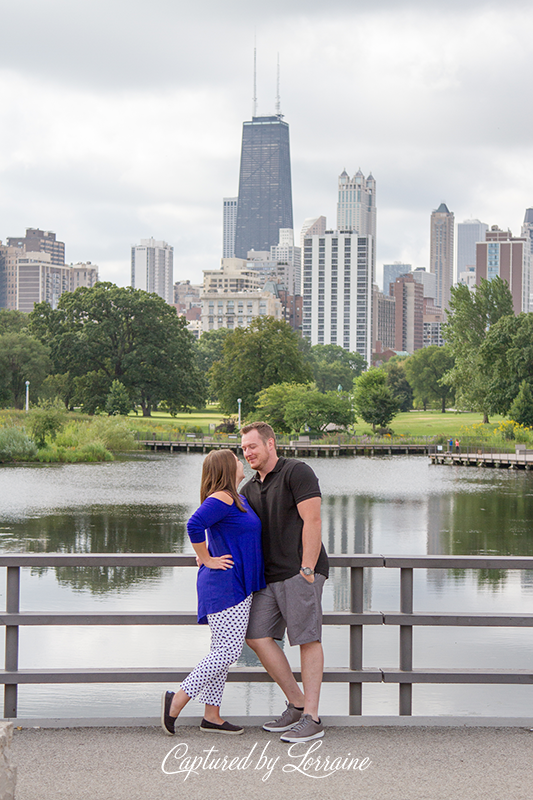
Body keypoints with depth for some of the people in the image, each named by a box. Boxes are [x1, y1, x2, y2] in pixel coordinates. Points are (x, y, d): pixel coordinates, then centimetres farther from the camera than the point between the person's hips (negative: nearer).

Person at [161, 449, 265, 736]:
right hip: (224, 586, -10)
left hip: (236, 587, 10)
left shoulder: (239, 499, 15)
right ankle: (178, 699, -5)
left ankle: (211, 716, 14)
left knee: (223, 652, 10)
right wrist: (207, 560, -20)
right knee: (227, 653, -10)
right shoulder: (222, 498, -16)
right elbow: (194, 525, -30)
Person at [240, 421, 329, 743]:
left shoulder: (297, 472, -7)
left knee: (308, 639, -6)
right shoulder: (250, 489, 17)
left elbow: (312, 521, -14)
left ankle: (311, 719, -4)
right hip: (270, 575, 8)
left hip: (301, 571, -8)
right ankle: (297, 704, 12)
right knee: (257, 636, 2)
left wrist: (306, 569, -19)